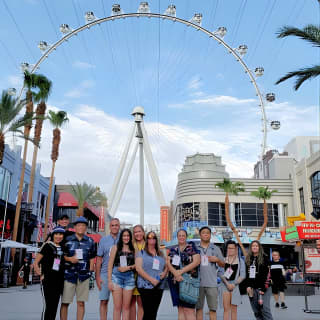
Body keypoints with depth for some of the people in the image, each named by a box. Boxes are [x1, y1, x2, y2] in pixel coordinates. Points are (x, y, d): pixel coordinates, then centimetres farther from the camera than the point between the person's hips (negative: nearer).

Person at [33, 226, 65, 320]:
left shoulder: (62, 248, 12)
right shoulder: (47, 246, -3)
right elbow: (36, 263, -2)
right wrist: (40, 275, -6)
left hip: (59, 281, 5)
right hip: (47, 280, -5)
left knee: (54, 306, 9)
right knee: (48, 305, -8)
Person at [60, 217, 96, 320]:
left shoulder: (90, 241, 10)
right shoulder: (67, 240, 3)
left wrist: (90, 271, 7)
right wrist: (69, 259, -10)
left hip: (83, 275, 2)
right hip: (69, 274, -1)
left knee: (81, 303, 5)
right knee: (65, 303, 1)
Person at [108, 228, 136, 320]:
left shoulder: (133, 249, 10)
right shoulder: (116, 247, 4)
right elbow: (110, 265, 2)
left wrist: (128, 267, -10)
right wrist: (109, 281, -4)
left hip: (129, 277, 2)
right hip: (117, 276, -2)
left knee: (126, 306, 5)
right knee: (117, 306, -1)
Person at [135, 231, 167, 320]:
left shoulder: (161, 254, 17)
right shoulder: (141, 253, 2)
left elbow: (166, 266, 21)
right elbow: (138, 268, -8)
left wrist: (164, 273, -3)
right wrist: (151, 279, -16)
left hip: (159, 287, 5)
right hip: (146, 286, -5)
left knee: (154, 312, 7)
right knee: (148, 312, -9)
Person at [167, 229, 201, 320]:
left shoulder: (192, 247, 3)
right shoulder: (173, 250, 15)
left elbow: (196, 261, -8)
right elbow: (168, 263, 4)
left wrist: (181, 271, -14)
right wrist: (175, 273, -15)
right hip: (175, 282, 4)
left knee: (188, 309, -10)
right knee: (180, 309, 7)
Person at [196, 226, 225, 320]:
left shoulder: (216, 249, 11)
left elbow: (223, 264, 14)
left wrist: (217, 260, -5)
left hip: (212, 283, 0)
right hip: (198, 283, 0)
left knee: (213, 309, 2)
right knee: (199, 308, 4)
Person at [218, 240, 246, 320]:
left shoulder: (240, 261, 6)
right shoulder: (223, 260, 7)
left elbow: (243, 275, 0)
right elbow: (220, 273, 0)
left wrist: (234, 284, -10)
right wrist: (227, 283, -11)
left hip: (235, 285, 0)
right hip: (225, 284, 0)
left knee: (234, 309, 3)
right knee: (226, 308, -2)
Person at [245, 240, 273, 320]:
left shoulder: (264, 258, -1)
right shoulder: (248, 259, 15)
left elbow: (266, 274, -7)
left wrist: (263, 288, -13)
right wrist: (248, 286, 2)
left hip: (262, 287, -5)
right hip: (252, 288, 5)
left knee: (265, 309, -12)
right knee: (256, 311, 5)